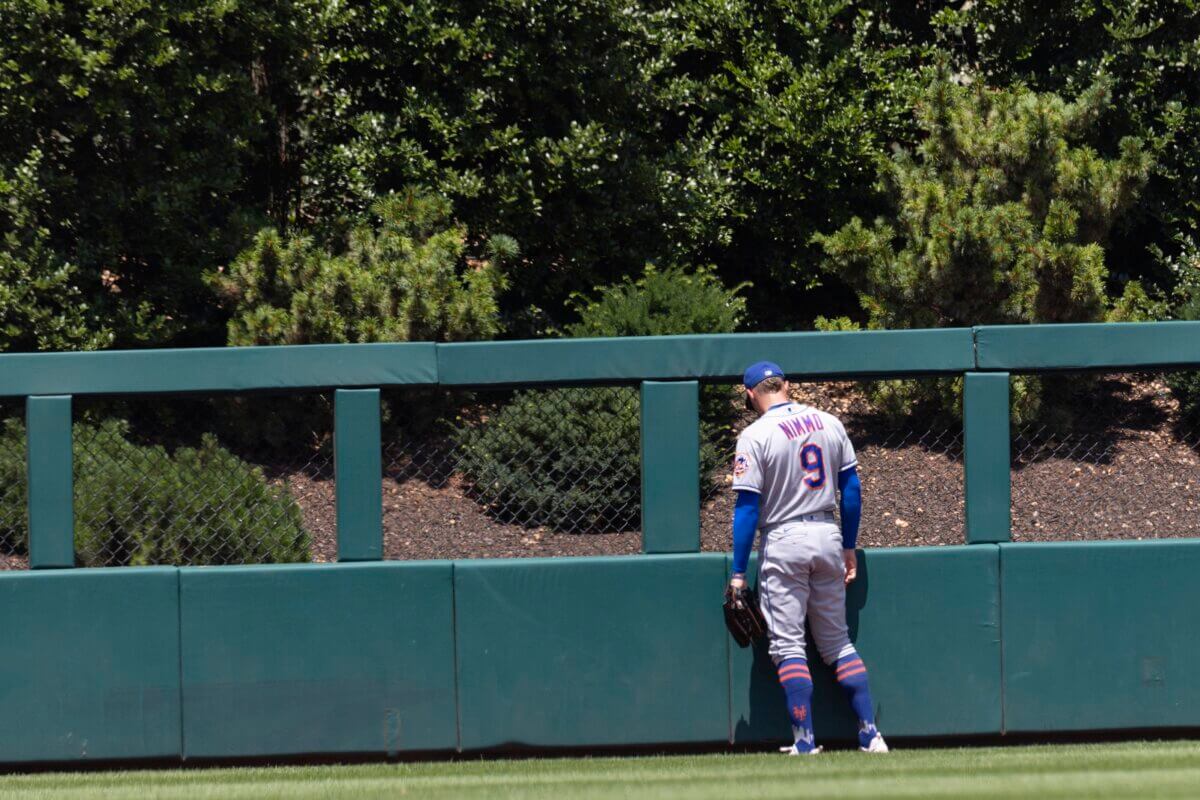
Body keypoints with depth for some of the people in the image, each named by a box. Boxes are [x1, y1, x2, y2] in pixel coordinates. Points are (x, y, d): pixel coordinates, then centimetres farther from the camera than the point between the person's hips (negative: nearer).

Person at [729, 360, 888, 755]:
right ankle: (870, 733, 7)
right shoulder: (829, 423, 5)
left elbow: (748, 507, -11)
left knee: (788, 646, 1)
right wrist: (849, 548, 17)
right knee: (837, 642, 13)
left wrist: (738, 573, -8)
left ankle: (805, 742, -6)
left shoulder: (756, 435, -10)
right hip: (828, 535, 5)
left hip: (783, 541, -5)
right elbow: (851, 488, 9)